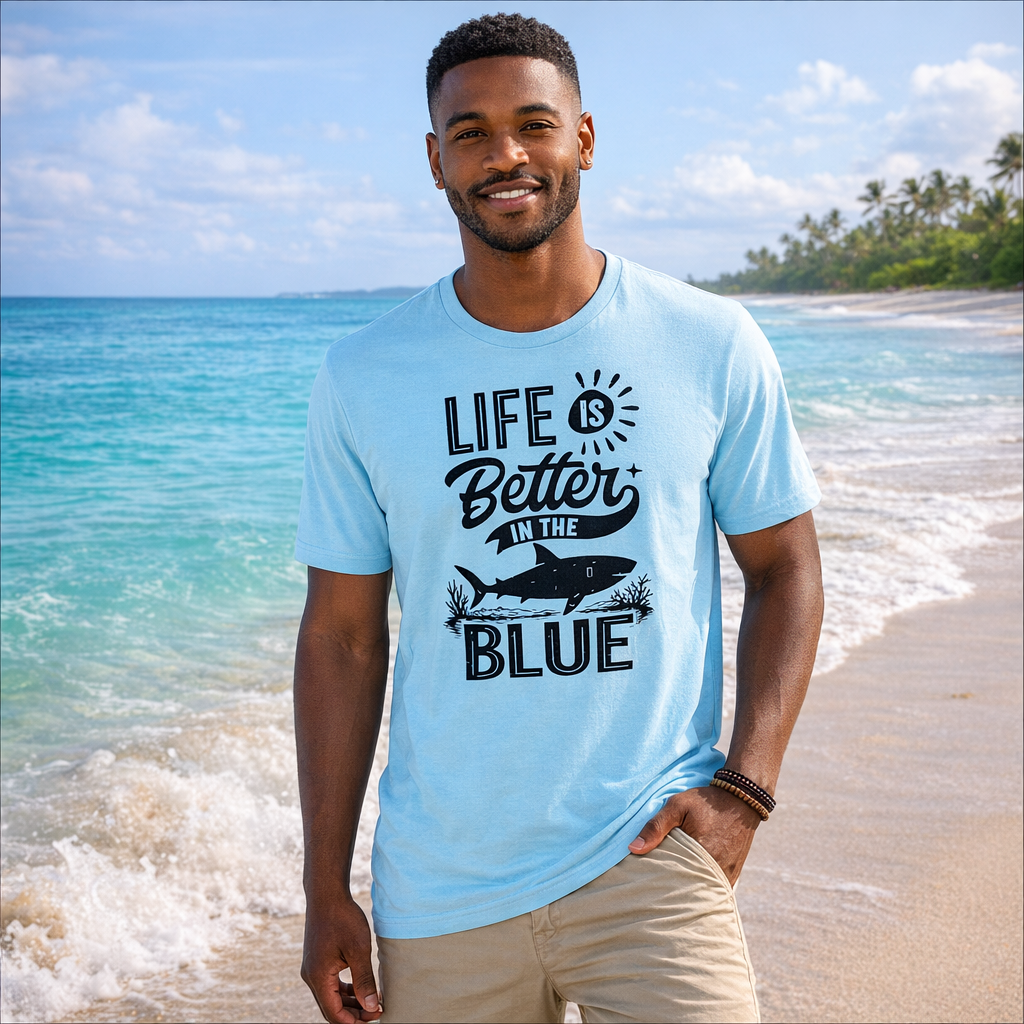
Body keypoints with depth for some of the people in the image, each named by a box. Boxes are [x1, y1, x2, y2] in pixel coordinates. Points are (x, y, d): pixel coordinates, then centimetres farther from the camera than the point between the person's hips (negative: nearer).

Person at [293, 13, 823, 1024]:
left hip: (649, 855, -1)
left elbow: (783, 568, 6)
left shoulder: (711, 345, -2)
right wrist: (326, 890, 3)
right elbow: (343, 636, 3)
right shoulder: (362, 377, 0)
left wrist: (742, 787, -6)